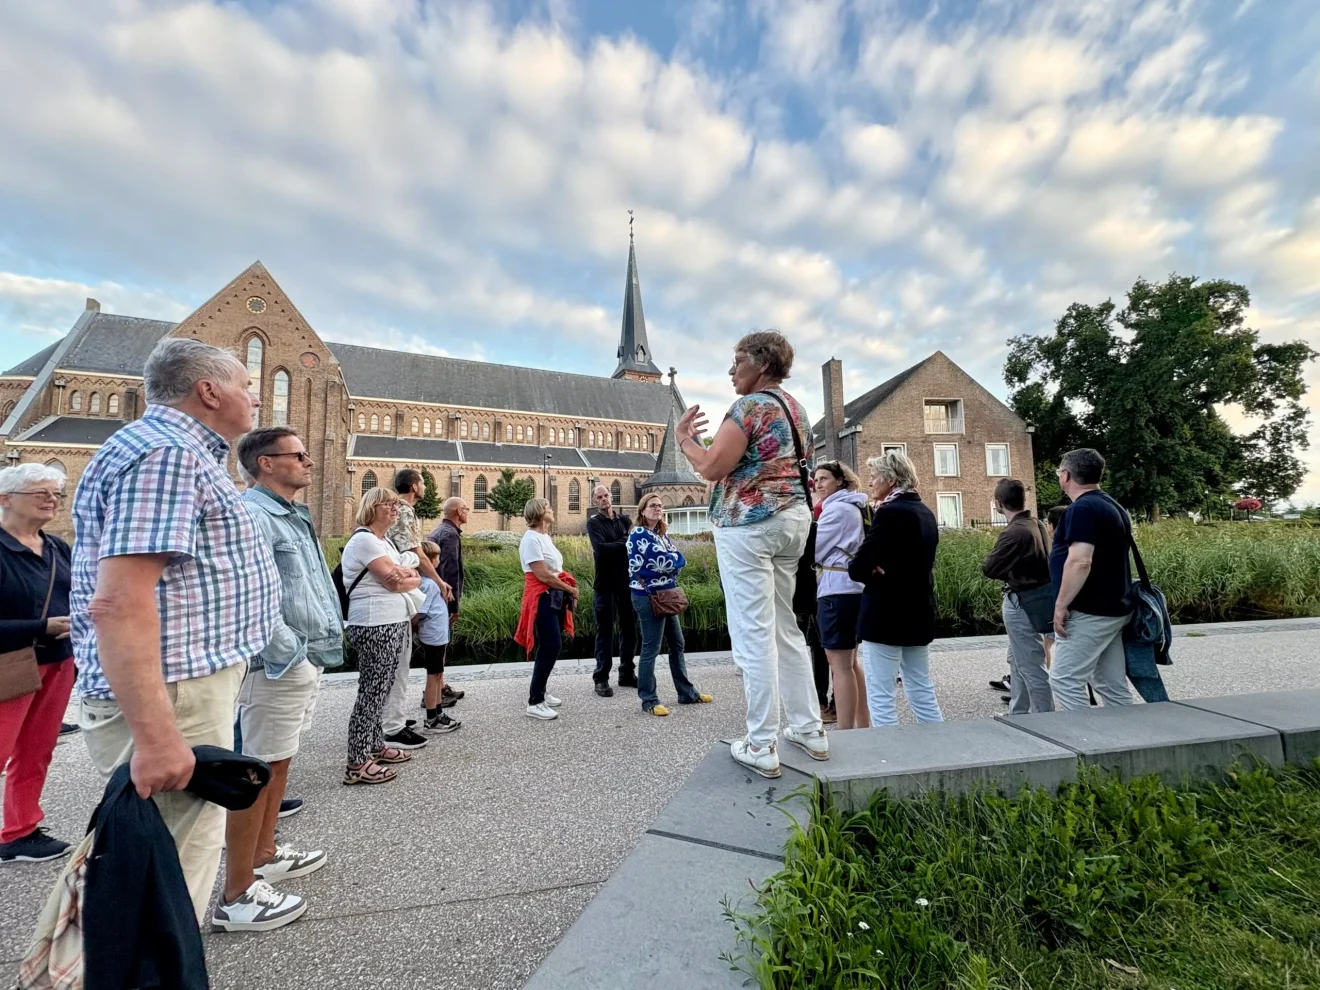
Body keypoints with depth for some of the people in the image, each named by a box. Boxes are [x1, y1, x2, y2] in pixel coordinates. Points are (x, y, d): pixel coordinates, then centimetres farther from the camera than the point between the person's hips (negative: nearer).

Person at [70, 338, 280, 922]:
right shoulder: (167, 454, -17)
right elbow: (120, 603, -26)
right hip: (169, 698, -11)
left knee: (188, 845, 21)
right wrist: (155, 737, -28)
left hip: (190, 685, 11)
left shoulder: (182, 453, 17)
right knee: (171, 874, 1)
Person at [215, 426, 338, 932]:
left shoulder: (292, 516, 15)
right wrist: (289, 654, -20)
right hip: (280, 666, -10)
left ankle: (264, 854, 38)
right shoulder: (251, 515, -17)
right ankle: (236, 899, 12)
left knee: (278, 763, 21)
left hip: (306, 661, 10)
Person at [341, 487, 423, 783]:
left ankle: (376, 746, 26)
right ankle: (358, 763, 1)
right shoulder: (364, 540, -12)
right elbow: (395, 582, -17)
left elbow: (414, 578, 13)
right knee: (372, 691, -6)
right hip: (376, 626, -10)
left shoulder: (384, 542, 18)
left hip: (393, 623, 10)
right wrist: (409, 578, 3)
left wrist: (405, 576, -9)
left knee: (380, 690, 15)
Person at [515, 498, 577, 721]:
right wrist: (571, 589, -11)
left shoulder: (545, 537, 14)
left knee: (550, 646, 14)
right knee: (551, 646, -11)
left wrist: (569, 590, 3)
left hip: (555, 597, 9)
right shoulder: (531, 538, -15)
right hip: (542, 598, -9)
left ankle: (539, 691, 29)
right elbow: (543, 575, -21)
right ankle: (535, 702, -2)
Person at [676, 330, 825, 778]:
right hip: (793, 517, 10)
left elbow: (711, 468, -16)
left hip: (748, 522, -9)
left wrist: (684, 438, 1)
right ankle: (810, 729, 23)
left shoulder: (751, 405, -11)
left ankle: (761, 747, 3)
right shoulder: (795, 407, 18)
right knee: (785, 626, 16)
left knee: (753, 633, -5)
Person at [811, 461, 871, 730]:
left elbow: (812, 549, -9)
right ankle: (864, 725, 22)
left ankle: (844, 731, 0)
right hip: (853, 587, 10)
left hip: (838, 590, -10)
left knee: (840, 665, -5)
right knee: (851, 661, 16)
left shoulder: (837, 508, -11)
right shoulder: (854, 507, 19)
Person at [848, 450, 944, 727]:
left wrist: (872, 572, 1)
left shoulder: (889, 512, -16)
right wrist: (879, 569, 2)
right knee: (922, 693, 17)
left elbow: (857, 569, -20)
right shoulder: (926, 513, 11)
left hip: (886, 616, -9)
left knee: (881, 699, 0)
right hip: (919, 613, 9)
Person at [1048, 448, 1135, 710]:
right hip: (1113, 609, 10)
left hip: (1089, 613, -10)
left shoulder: (1082, 508, -16)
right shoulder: (1112, 507, 16)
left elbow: (1080, 562, -25)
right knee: (1113, 687, 13)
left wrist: (1061, 605, -19)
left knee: (1064, 681, -4)